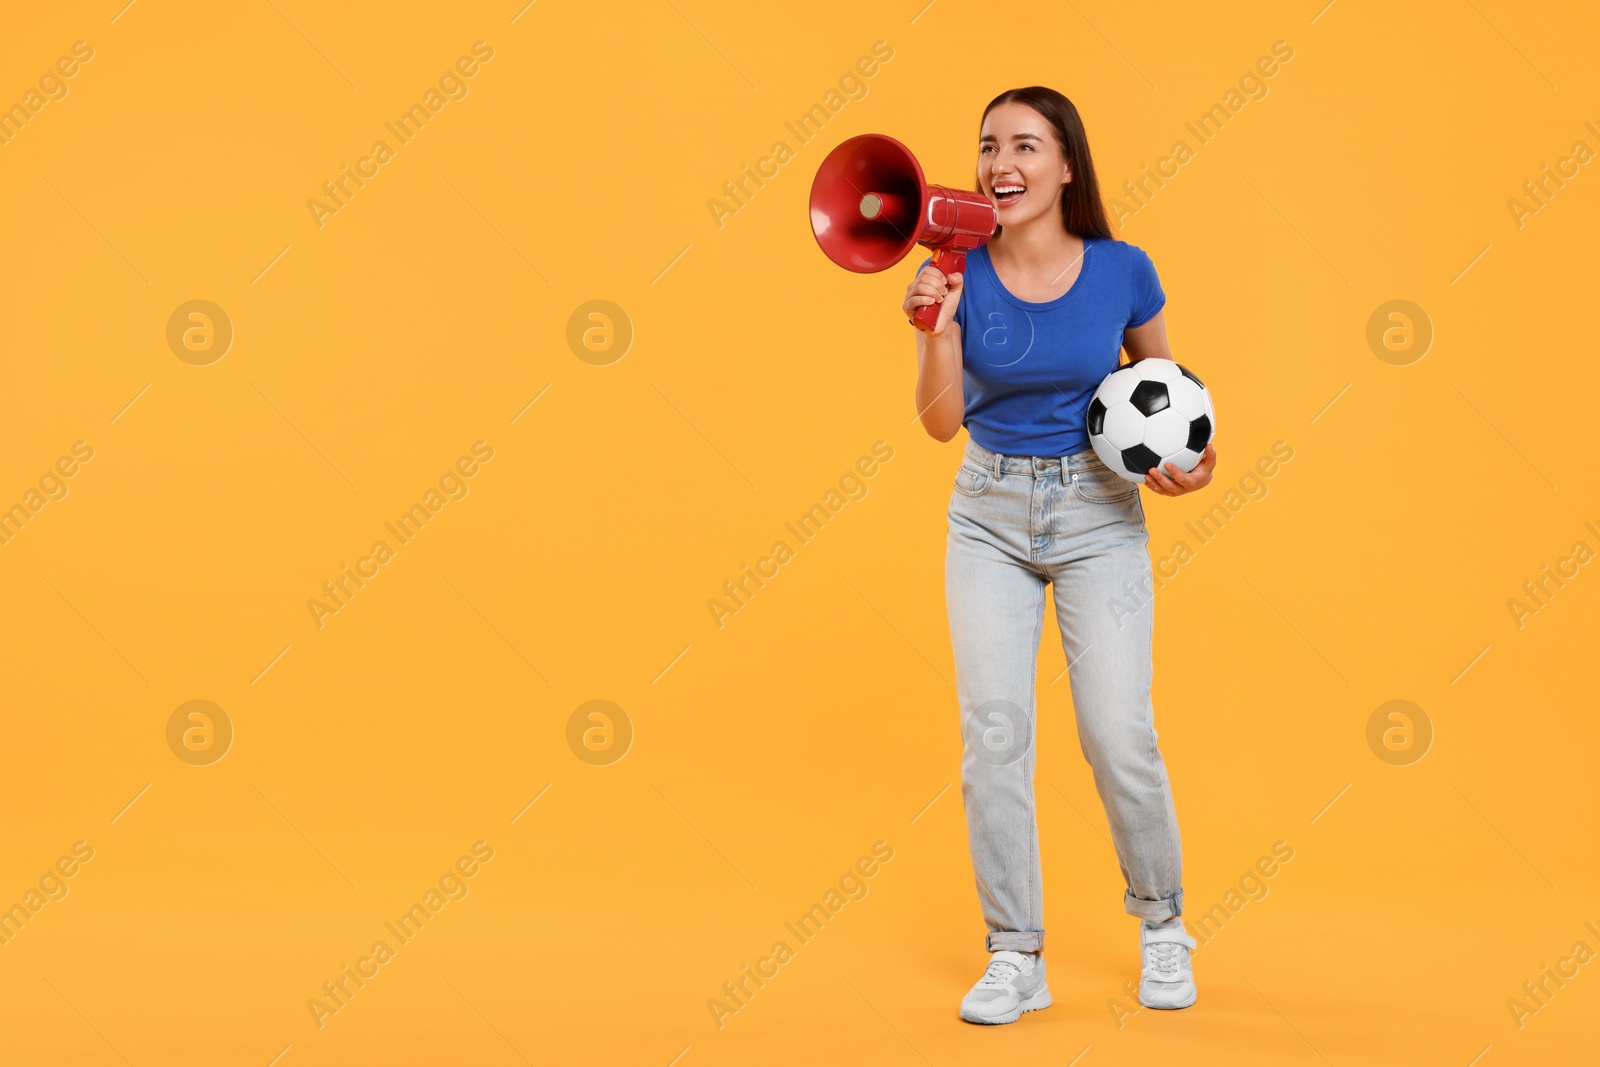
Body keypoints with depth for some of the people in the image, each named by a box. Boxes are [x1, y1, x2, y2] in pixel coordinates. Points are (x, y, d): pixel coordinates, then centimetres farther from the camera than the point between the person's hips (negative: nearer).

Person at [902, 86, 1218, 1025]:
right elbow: (942, 421, -9)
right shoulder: (962, 274, -6)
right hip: (990, 514, 1)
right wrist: (937, 326, -23)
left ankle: (1163, 926, 20)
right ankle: (1015, 957, 9)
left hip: (1098, 514, -1)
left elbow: (1164, 376, 11)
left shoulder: (1123, 271, -6)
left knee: (1119, 734, -5)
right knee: (992, 733, -3)